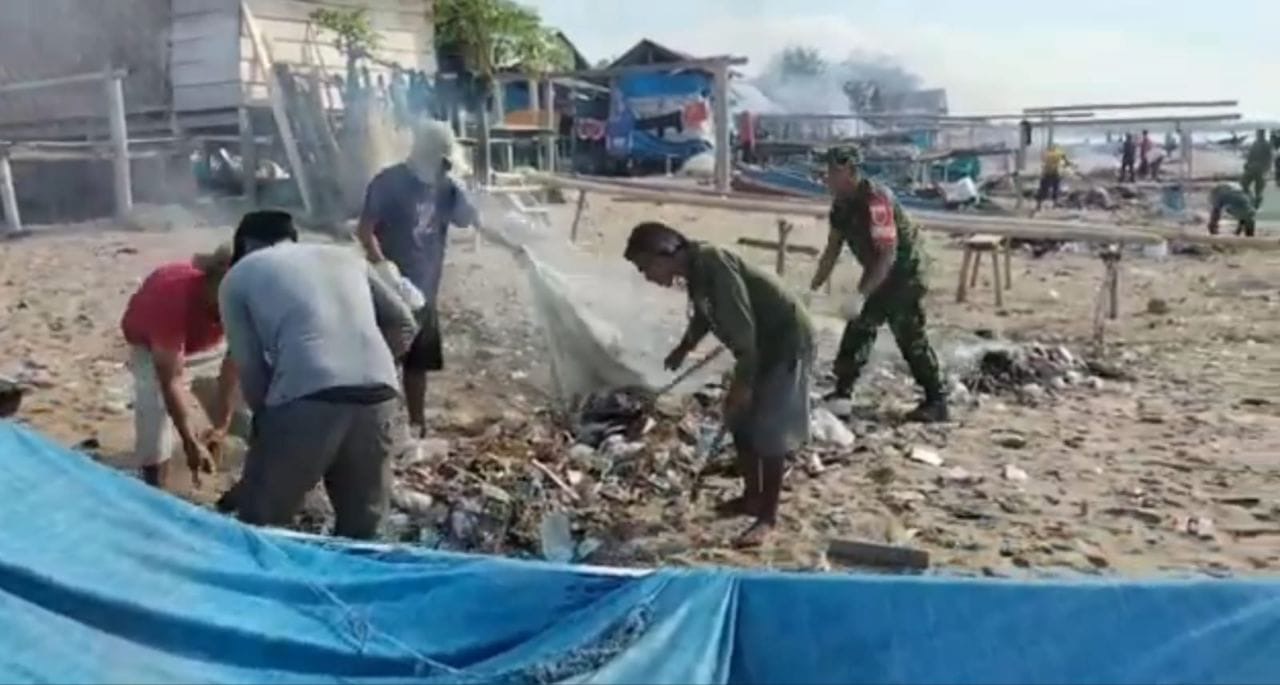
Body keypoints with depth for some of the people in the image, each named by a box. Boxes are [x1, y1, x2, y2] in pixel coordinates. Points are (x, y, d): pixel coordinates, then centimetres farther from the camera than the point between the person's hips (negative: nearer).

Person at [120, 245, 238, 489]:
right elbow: (170, 380, -42)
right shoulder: (174, 298, -46)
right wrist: (191, 443, -42)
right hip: (148, 336, -4)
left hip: (204, 335, 4)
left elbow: (234, 367, -27)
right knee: (154, 401, -24)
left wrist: (222, 425, -30)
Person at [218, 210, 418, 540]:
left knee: (259, 526, 17)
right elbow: (403, 323, 23)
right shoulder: (344, 255, 29)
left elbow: (250, 368, 11)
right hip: (378, 395, 4)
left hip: (308, 399, -4)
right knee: (360, 528, 20)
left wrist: (266, 416, 25)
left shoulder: (239, 275, 19)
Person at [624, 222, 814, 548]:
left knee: (770, 430, -6)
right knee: (740, 421, 14)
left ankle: (767, 516, 4)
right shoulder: (695, 269, 3)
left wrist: (743, 381, -27)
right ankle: (752, 497, 28)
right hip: (761, 344, 10)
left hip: (785, 341, -10)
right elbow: (705, 314, 23)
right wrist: (683, 348, 33)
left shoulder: (713, 265, -25)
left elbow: (743, 326, -28)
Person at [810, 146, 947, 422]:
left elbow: (888, 254, -32)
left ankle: (936, 402, 1)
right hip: (876, 273, 9)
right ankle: (842, 392, 18)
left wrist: (862, 295, -37)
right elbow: (832, 251, 7)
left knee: (910, 338, -7)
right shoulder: (841, 205, -1)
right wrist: (813, 288, 2)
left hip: (903, 274, -9)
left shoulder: (875, 200, -28)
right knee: (857, 329, 10)